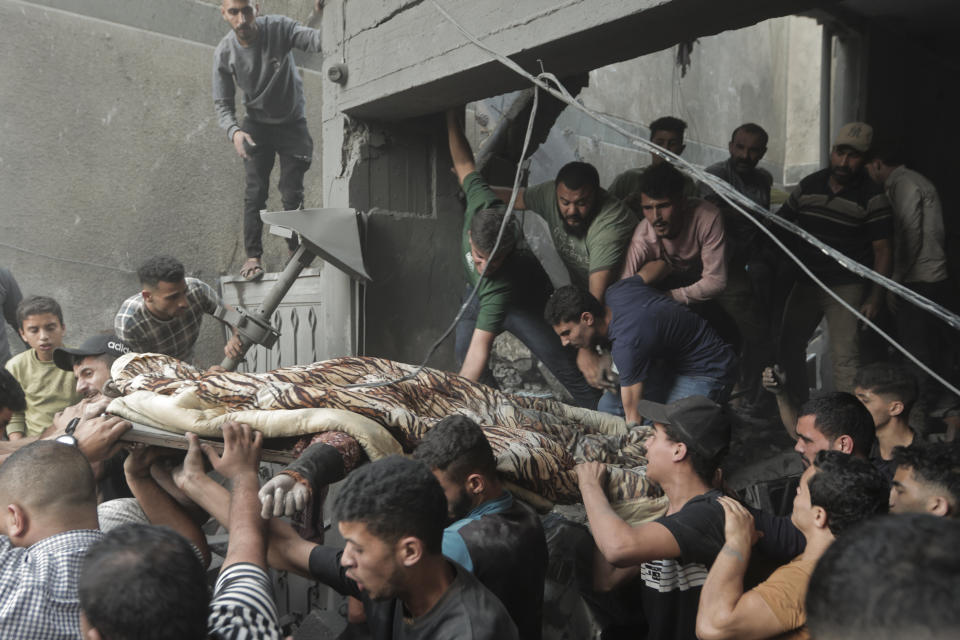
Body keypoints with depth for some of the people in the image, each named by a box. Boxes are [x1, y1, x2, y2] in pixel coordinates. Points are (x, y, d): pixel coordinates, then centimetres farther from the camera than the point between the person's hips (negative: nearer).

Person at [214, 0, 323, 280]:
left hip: (292, 123, -1)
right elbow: (223, 104, -8)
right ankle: (253, 255, 1)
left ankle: (296, 253, 11)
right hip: (257, 125, 1)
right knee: (255, 191, -7)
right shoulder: (224, 53, -13)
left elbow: (315, 40, -36)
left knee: (292, 193, -4)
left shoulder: (278, 28, -19)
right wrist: (234, 131, -28)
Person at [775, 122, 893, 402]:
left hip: (846, 287, -5)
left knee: (845, 356, -8)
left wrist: (875, 296, -15)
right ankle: (796, 409, 31)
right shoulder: (808, 185, 4)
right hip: (806, 283, 5)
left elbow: (883, 250, -8)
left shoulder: (872, 198, -9)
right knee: (788, 346, 13)